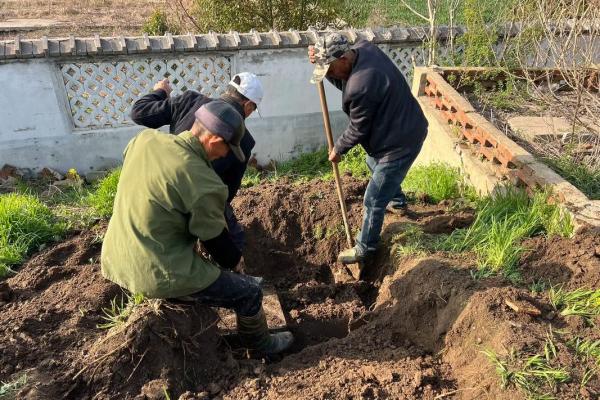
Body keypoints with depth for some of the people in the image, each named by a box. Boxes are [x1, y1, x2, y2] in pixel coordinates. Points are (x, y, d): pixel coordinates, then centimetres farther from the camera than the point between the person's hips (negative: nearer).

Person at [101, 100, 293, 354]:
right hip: (158, 276, -9)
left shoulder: (144, 139, -6)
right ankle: (262, 344, 31)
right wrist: (235, 259, 9)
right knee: (250, 291, 5)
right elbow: (215, 240, -11)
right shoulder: (203, 183, -25)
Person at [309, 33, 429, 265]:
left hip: (400, 142, -10)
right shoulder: (364, 48, -5)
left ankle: (364, 250, 21)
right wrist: (321, 60, -8)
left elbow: (358, 130, -19)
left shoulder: (359, 87, -32)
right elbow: (343, 81, 8)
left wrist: (338, 149, -1)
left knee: (373, 201, 1)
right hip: (405, 127, 10)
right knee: (373, 163, 36)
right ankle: (397, 202, 58)